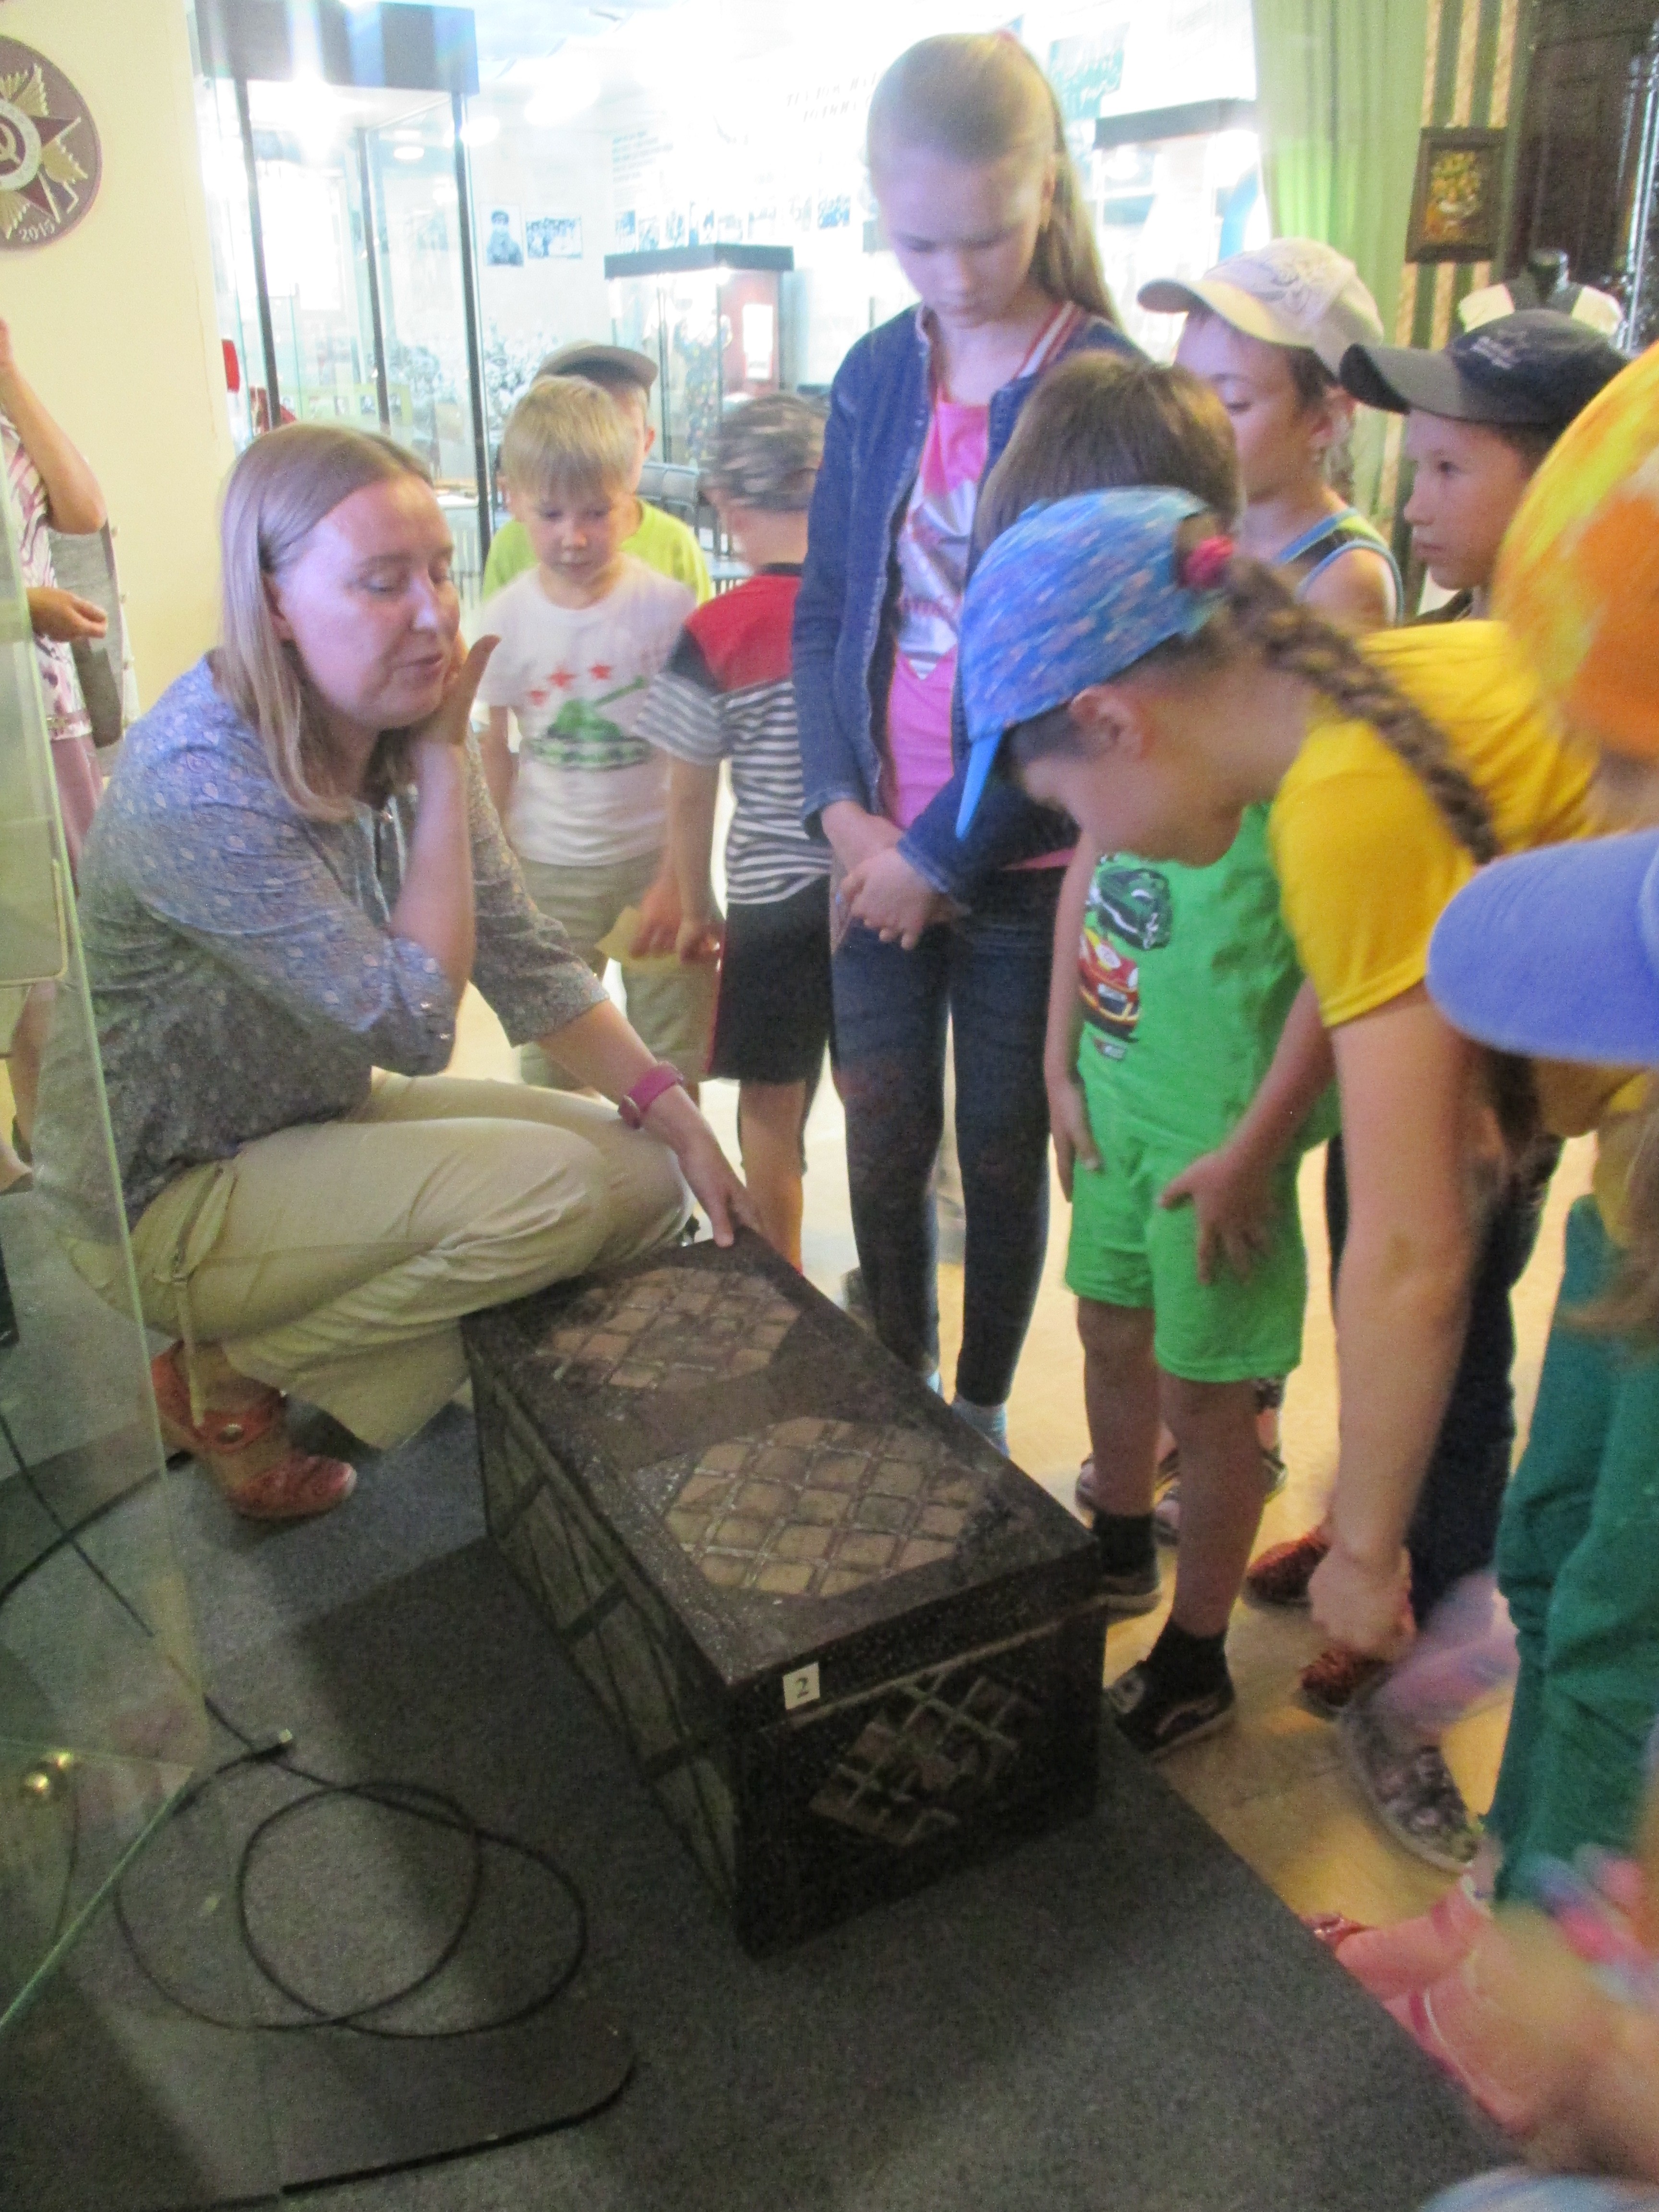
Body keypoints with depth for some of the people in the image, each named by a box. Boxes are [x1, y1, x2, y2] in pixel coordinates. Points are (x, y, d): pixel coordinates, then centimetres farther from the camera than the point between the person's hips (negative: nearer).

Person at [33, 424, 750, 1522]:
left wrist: (674, 1112, -10)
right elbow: (411, 1024, -28)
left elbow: (525, 953, -1)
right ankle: (226, 1380, -2)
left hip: (326, 1113, 8)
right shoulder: (200, 781, -28)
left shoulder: (401, 733, -4)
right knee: (552, 1186, -25)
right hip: (168, 1192, -7)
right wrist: (446, 762, -24)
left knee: (645, 1175, -4)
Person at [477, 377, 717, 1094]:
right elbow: (493, 753, 4)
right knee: (549, 1060, 12)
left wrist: (676, 877, -9)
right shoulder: (506, 618, -4)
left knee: (672, 1056, 7)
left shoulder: (667, 608, -10)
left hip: (654, 855, -1)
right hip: (548, 866, 2)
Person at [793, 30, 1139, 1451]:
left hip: (1022, 856, -4)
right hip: (878, 851, 4)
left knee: (1002, 1153, 9)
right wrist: (843, 809, -5)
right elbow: (827, 606, 8)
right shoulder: (877, 374, 6)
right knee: (885, 1145, 11)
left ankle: (982, 1413, 30)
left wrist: (941, 850, -13)